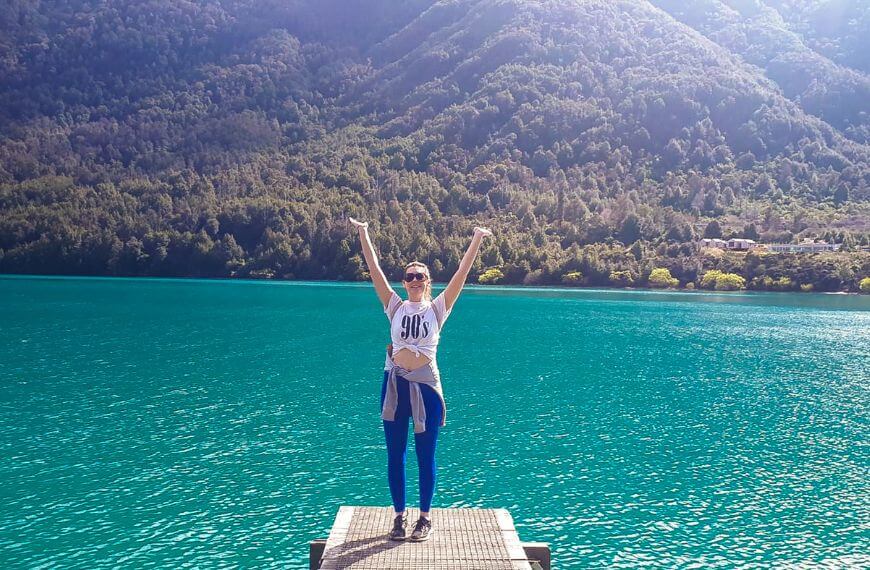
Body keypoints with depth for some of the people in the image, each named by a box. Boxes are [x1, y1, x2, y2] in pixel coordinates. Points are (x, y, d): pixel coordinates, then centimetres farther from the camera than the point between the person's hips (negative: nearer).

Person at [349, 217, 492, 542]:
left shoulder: (437, 308, 1)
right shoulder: (395, 307, 3)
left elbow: (462, 273, -5)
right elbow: (374, 269, 1)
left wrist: (477, 240, -11)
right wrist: (363, 234, -2)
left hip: (426, 384, -1)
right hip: (395, 384, 2)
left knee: (425, 457, 7)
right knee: (395, 456, 8)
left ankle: (424, 518, 19)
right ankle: (399, 516, 21)